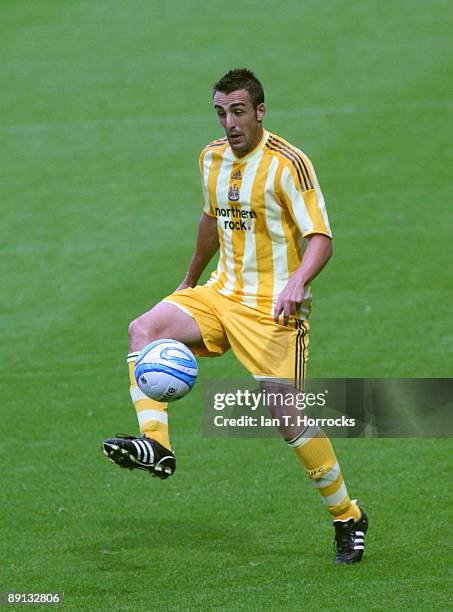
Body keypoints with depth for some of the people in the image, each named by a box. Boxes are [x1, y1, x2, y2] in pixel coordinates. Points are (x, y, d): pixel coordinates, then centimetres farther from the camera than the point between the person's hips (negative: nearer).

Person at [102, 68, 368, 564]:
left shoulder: (288, 163, -13)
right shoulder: (212, 157, 8)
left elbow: (320, 238, -17)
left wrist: (297, 283, -35)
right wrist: (190, 278, 33)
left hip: (274, 306, -6)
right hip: (222, 294, 6)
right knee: (144, 329, -17)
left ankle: (347, 517, 6)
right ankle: (155, 444, -27)